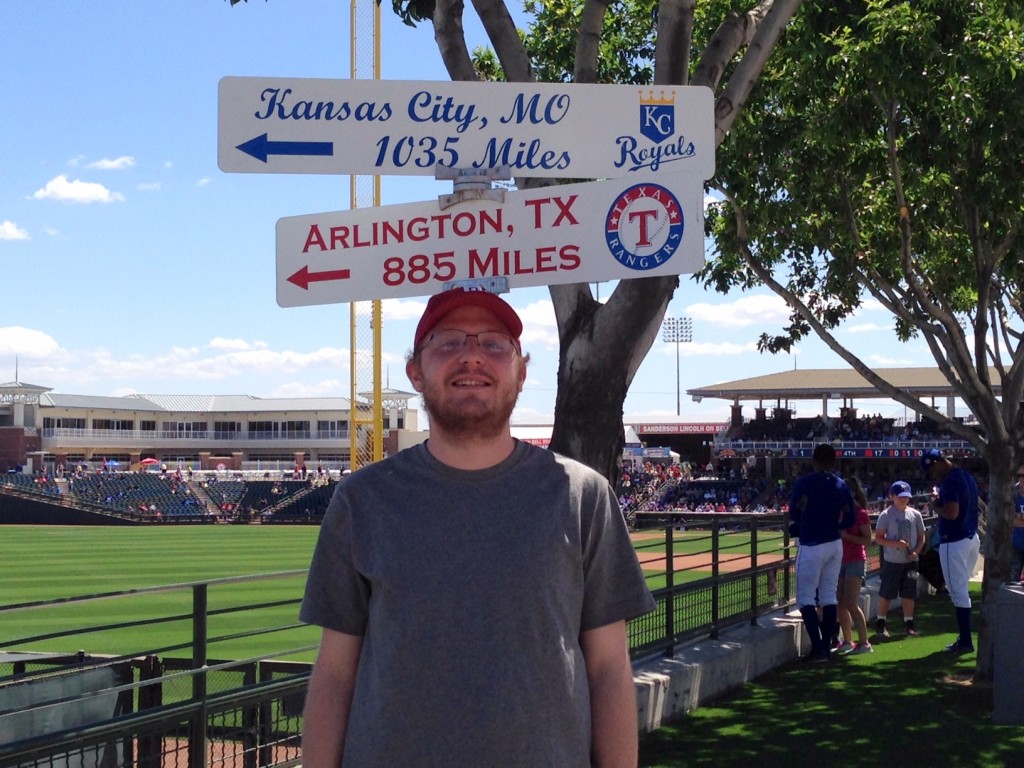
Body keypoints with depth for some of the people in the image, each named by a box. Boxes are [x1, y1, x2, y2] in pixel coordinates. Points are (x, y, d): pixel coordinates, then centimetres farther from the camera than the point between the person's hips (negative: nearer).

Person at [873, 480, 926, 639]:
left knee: (909, 593, 7)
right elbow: (878, 537, -7)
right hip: (892, 560, -3)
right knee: (886, 593, 1)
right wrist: (895, 544, -22)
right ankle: (880, 622, 11)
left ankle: (908, 622, 17)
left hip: (910, 561, 3)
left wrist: (916, 551, -7)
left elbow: (921, 537, 9)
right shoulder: (886, 514, -6)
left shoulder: (915, 514, 4)